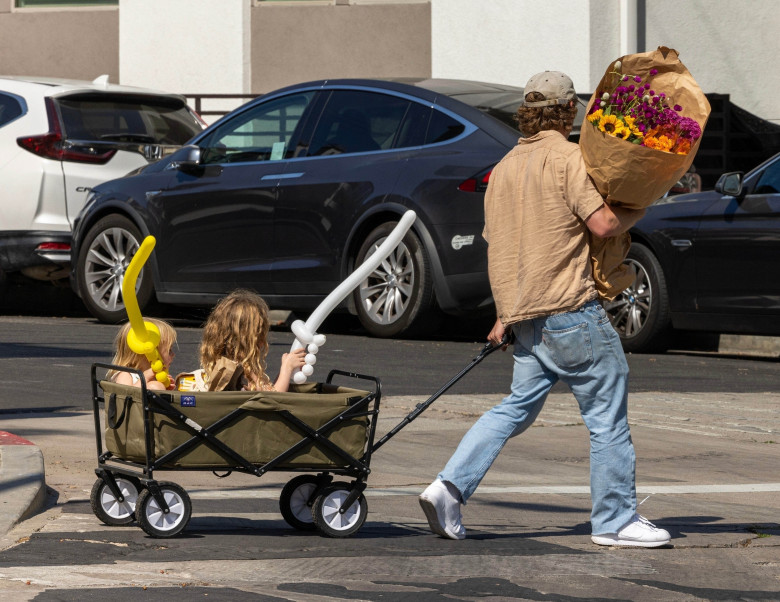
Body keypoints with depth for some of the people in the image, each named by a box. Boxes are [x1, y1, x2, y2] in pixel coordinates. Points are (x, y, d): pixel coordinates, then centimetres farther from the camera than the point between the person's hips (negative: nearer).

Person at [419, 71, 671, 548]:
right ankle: (616, 520, 4)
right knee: (608, 414, 1)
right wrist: (638, 210, 3)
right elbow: (604, 224, -17)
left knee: (521, 405, 13)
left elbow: (497, 242, 21)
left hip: (524, 313, 8)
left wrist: (506, 315, 28)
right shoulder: (567, 157, -9)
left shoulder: (506, 166, 16)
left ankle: (450, 487, 0)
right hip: (570, 310, -8)